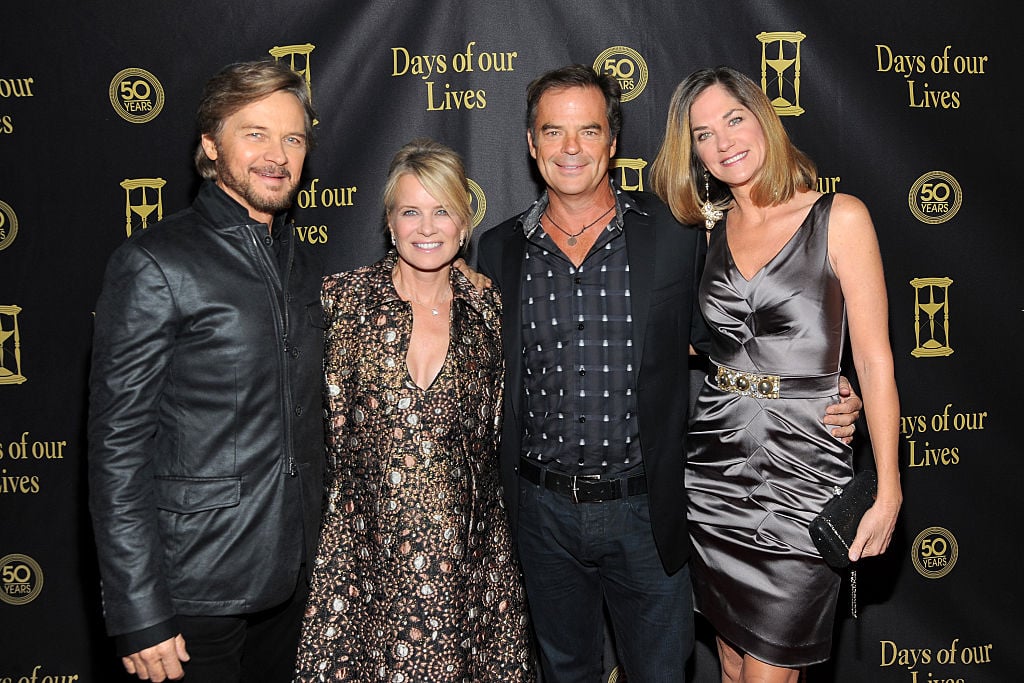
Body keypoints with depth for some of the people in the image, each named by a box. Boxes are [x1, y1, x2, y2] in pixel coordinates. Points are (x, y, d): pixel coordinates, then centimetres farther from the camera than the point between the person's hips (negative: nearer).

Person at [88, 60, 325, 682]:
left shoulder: (304, 265, 9)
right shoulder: (155, 263, -12)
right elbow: (117, 445, -15)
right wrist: (140, 617, -17)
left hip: (294, 576, 6)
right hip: (197, 586, -6)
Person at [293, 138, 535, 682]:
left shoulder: (486, 308, 3)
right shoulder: (343, 297, -3)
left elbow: (494, 434, 10)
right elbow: (324, 424, 0)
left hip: (466, 553, 2)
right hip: (368, 549, -1)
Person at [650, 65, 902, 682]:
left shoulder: (839, 217, -5)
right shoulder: (709, 230, 8)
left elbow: (874, 360, -6)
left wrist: (888, 491, -8)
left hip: (804, 475, -4)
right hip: (715, 470, 4)